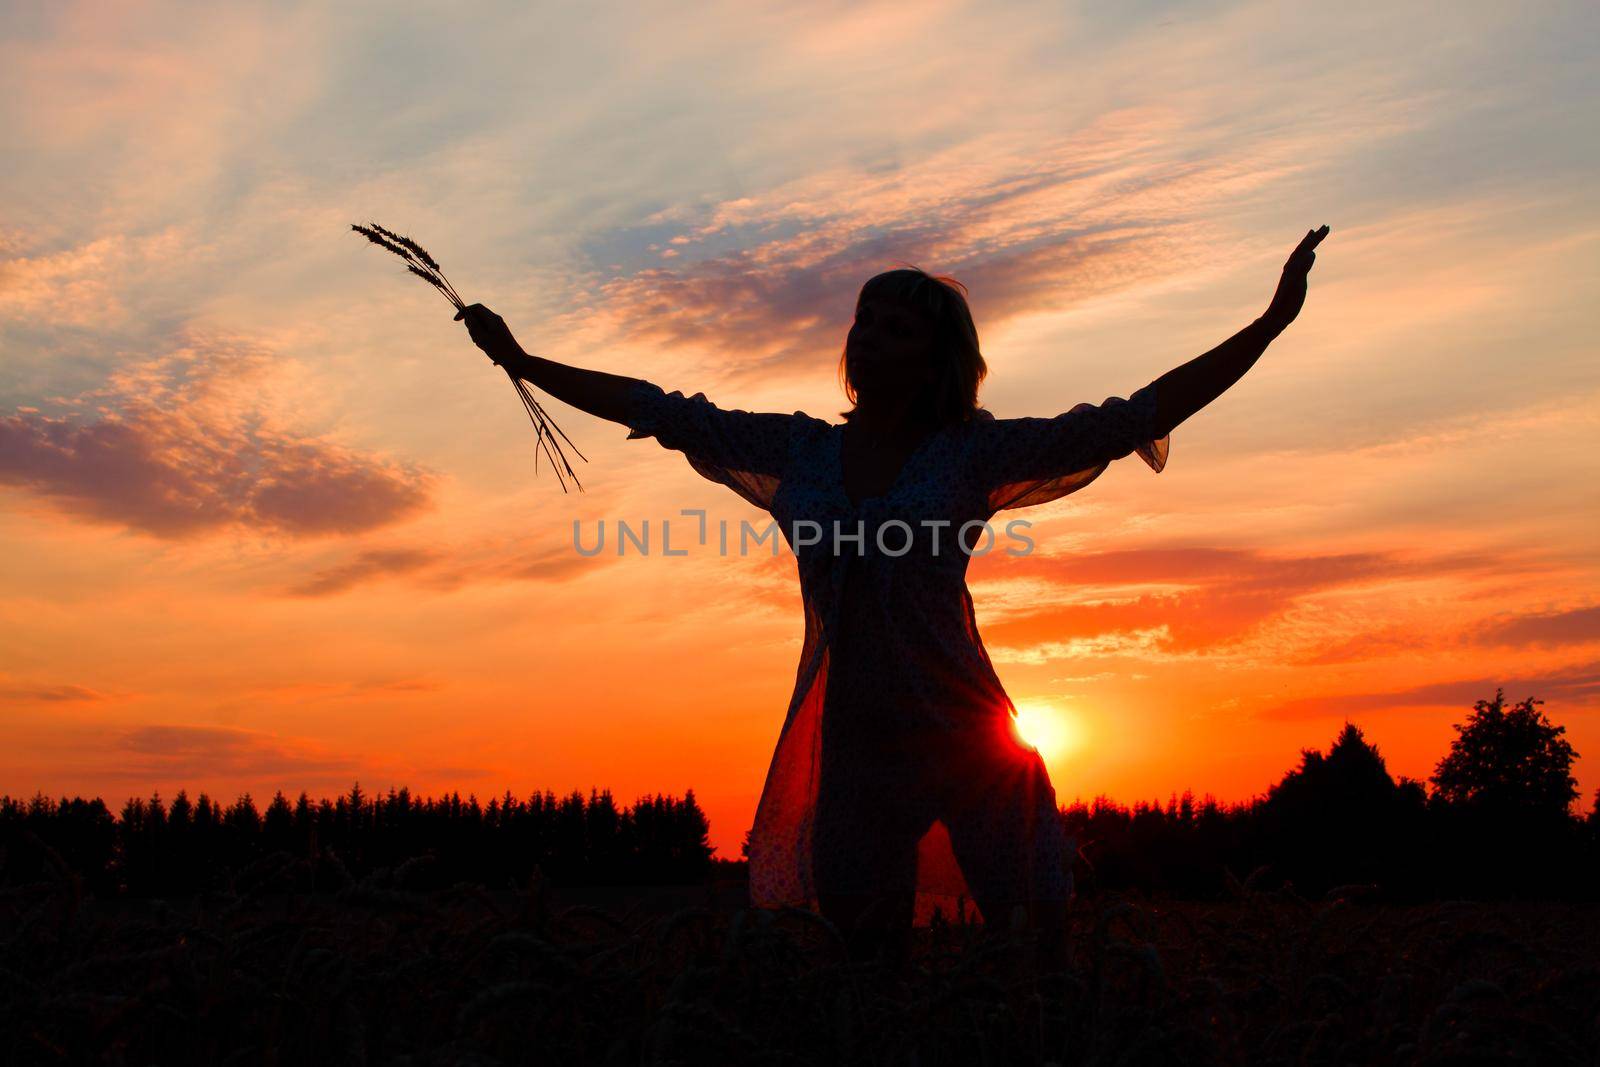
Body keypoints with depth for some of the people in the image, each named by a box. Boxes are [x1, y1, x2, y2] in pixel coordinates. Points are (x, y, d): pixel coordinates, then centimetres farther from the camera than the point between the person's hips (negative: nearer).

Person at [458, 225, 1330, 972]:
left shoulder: (971, 455, -1)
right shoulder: (799, 451, 7)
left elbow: (1137, 416, -3)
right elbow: (653, 409, 12)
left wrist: (1272, 323, -6)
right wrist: (520, 361, 16)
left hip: (967, 739, -2)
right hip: (854, 748, 3)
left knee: (1039, 942, -2)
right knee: (868, 957, 11)